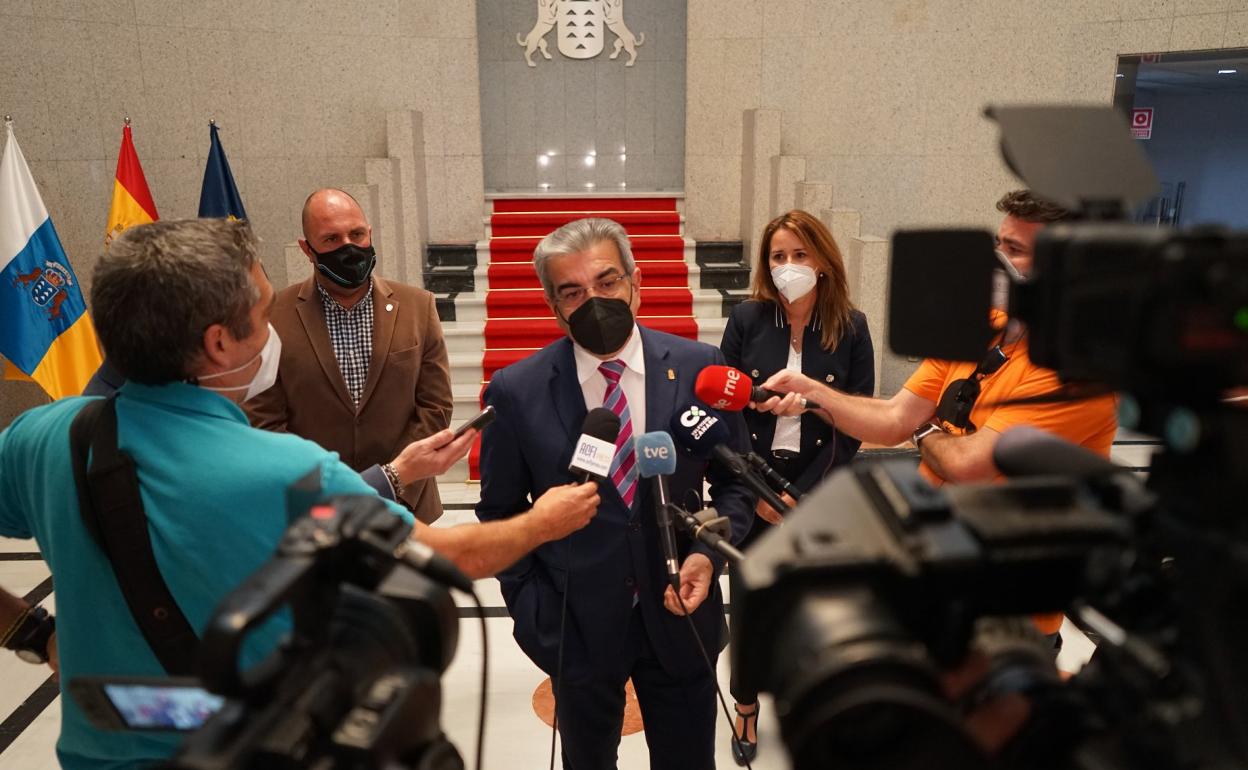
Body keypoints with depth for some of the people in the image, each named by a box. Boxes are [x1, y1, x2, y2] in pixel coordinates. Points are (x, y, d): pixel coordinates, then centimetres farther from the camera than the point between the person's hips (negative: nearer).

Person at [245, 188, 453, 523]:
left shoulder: (418, 306, -3)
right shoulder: (273, 317, -8)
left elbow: (435, 407, -2)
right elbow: (264, 423, -6)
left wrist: (391, 477, -11)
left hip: (404, 504, 2)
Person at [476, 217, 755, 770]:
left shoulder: (699, 368, -9)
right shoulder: (516, 391, -11)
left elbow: (736, 480, 3)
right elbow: (499, 512, 1)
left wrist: (709, 553, -13)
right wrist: (531, 609, -4)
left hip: (679, 615, 1)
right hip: (576, 627, 0)